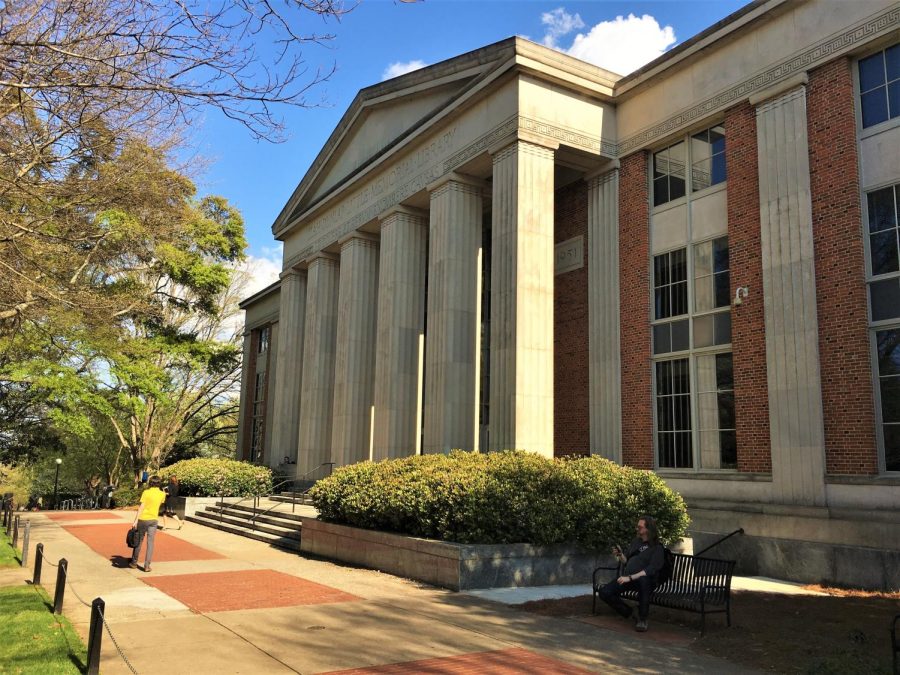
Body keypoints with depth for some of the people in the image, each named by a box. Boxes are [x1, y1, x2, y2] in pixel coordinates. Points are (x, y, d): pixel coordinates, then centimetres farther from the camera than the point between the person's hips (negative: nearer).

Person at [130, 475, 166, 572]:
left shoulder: (146, 492, -9)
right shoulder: (162, 494, 0)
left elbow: (141, 507, -14)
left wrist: (136, 520, -14)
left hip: (143, 519, -1)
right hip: (153, 520, 1)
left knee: (139, 541, 13)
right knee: (150, 542, 3)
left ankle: (134, 562, 25)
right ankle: (147, 565, -2)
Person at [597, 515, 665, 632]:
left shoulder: (657, 548, -4)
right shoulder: (636, 542, 17)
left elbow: (651, 570, -17)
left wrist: (630, 578, -26)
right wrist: (620, 555, -2)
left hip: (644, 580, -5)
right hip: (626, 578, 6)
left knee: (643, 579, -42)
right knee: (604, 592, -17)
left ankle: (642, 619, -23)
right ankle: (628, 612, 8)